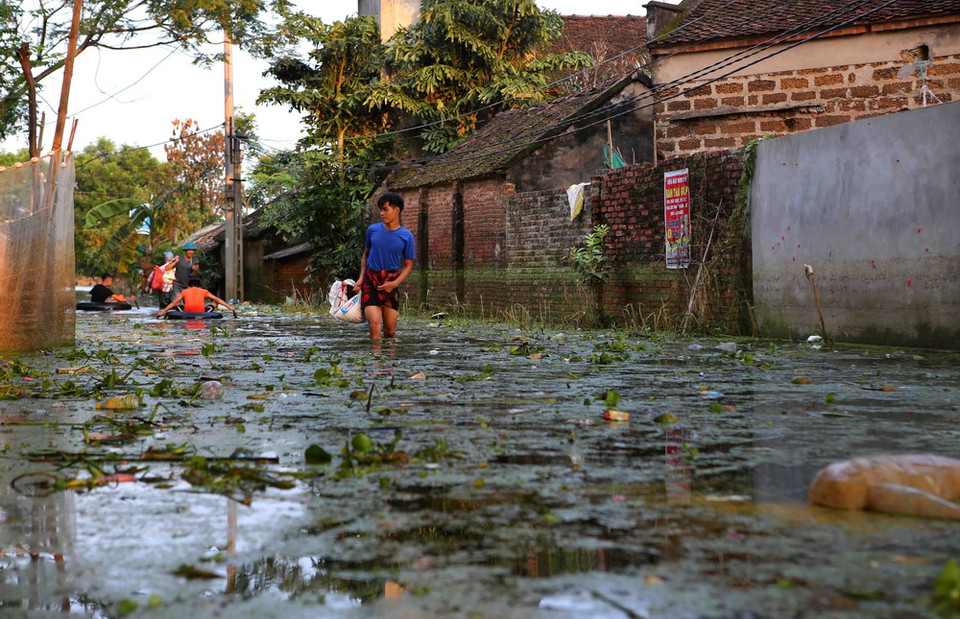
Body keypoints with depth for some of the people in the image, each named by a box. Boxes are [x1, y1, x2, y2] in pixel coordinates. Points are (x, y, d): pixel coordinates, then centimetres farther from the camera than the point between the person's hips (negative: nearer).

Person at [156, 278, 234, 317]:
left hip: (187, 313, 1)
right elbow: (217, 299, 19)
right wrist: (228, 306, 24)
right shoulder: (204, 291, 17)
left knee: (177, 305, 29)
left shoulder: (184, 292, 18)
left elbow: (173, 303, 19)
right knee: (215, 302, 19)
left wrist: (163, 311, 26)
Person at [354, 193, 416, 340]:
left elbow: (408, 265, 4)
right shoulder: (373, 230, 2)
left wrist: (395, 283, -11)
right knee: (375, 326, -15)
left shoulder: (406, 236, -2)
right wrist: (361, 277, 4)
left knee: (390, 330, 4)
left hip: (391, 283, 1)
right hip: (370, 280, 0)